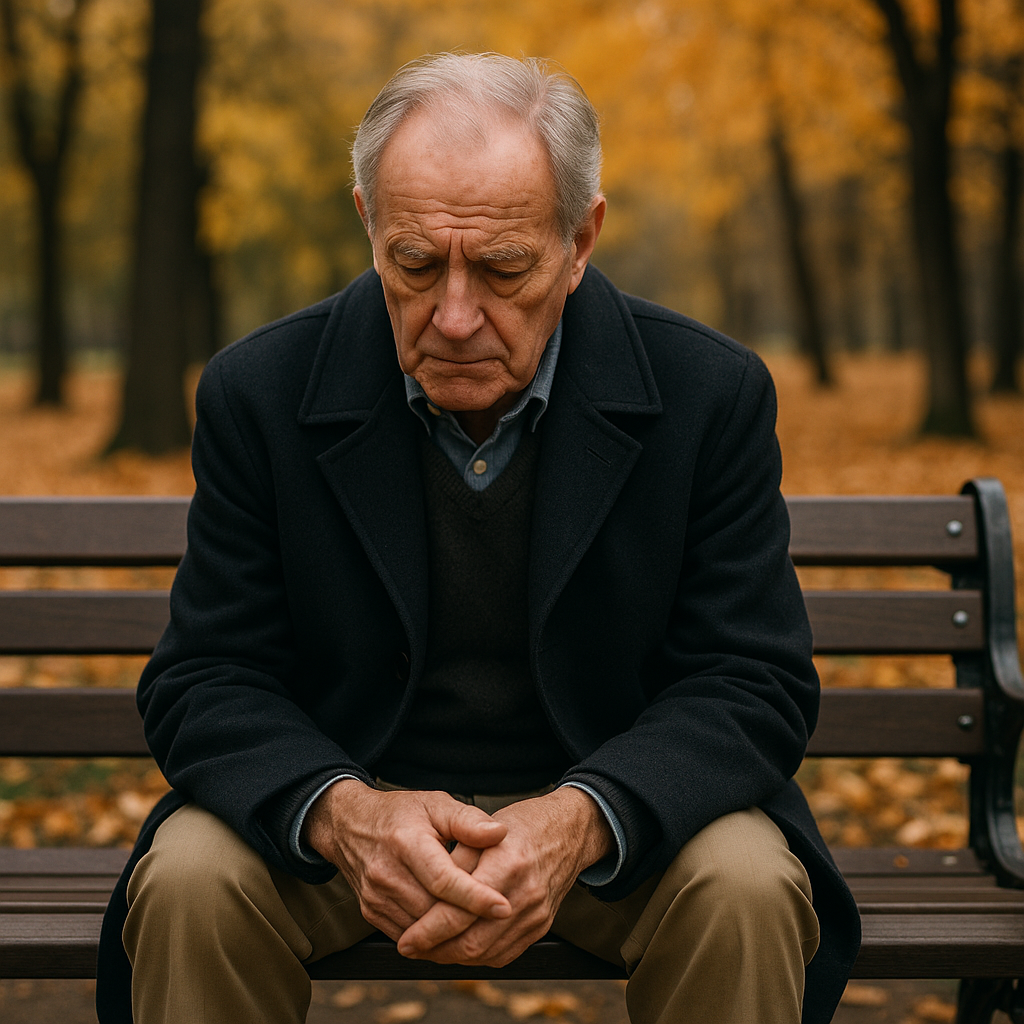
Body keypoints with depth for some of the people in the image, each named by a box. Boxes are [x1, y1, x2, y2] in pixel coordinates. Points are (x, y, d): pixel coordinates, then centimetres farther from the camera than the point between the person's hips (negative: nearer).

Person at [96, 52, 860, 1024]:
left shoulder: (712, 395, -11)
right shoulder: (260, 393, -9)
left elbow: (753, 686, -10)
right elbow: (203, 681, -7)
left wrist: (580, 821, -30)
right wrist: (340, 812, -29)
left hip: (613, 805, 0)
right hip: (348, 791, 1)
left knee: (750, 893, -28)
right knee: (188, 884, -26)